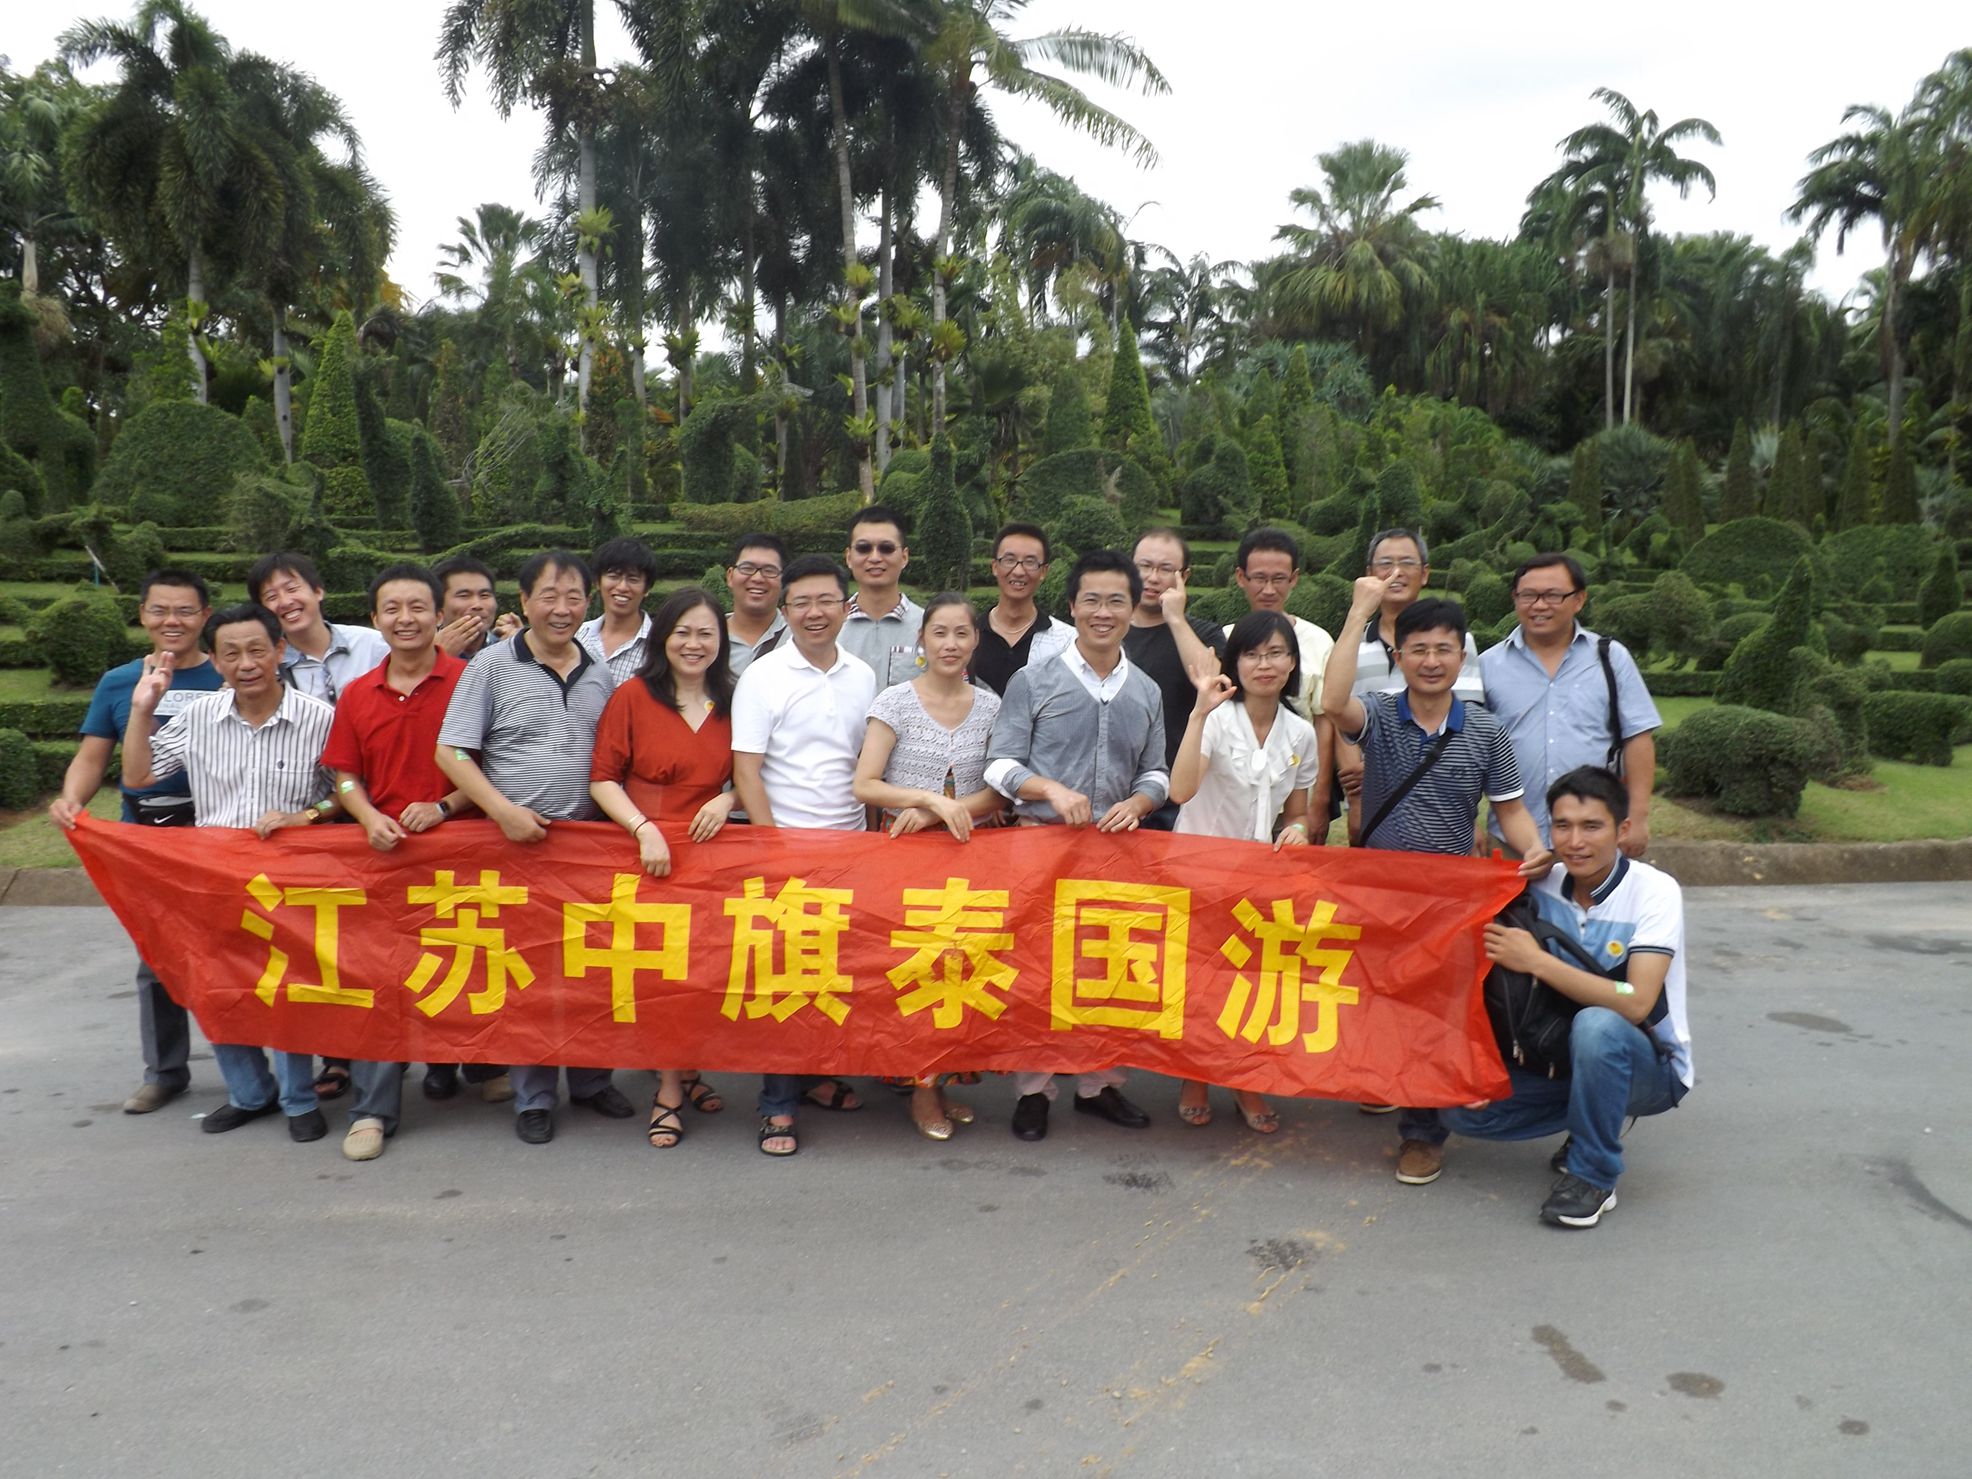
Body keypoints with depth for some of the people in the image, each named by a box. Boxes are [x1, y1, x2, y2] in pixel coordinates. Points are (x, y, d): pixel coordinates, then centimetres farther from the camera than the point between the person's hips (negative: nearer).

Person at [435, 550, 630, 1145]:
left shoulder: (600, 674, 9)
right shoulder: (491, 667, -4)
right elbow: (451, 752, -7)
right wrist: (505, 811, -16)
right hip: (518, 843, -4)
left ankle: (592, 1079, 28)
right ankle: (533, 1097, 17)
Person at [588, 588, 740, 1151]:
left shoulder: (732, 703, 8)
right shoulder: (633, 696, -2)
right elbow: (602, 777, -4)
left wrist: (728, 800, -4)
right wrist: (644, 827, -16)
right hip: (648, 853, -3)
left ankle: (684, 1075, 27)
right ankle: (671, 1089, 15)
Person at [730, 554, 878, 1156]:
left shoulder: (863, 677, 8)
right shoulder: (763, 676, -5)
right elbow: (746, 770, -8)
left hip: (850, 845, 4)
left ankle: (819, 1073, 26)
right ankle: (779, 1104, 9)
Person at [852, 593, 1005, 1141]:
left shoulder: (991, 706, 5)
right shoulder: (895, 701, -3)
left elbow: (998, 792, 1)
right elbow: (864, 786, -8)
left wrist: (933, 813, -13)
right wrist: (933, 799, -20)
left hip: (970, 849, 3)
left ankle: (942, 1078, 17)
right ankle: (922, 1088, 10)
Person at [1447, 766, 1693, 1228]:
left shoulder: (1654, 891, -19)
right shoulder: (1544, 887, -7)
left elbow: (1635, 1004, -31)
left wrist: (1537, 961, -30)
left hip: (1650, 1066, -5)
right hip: (1565, 1057, 5)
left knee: (1597, 1026, -38)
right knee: (1459, 1110, -13)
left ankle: (1593, 1176, -15)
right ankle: (1595, 1123, 10)